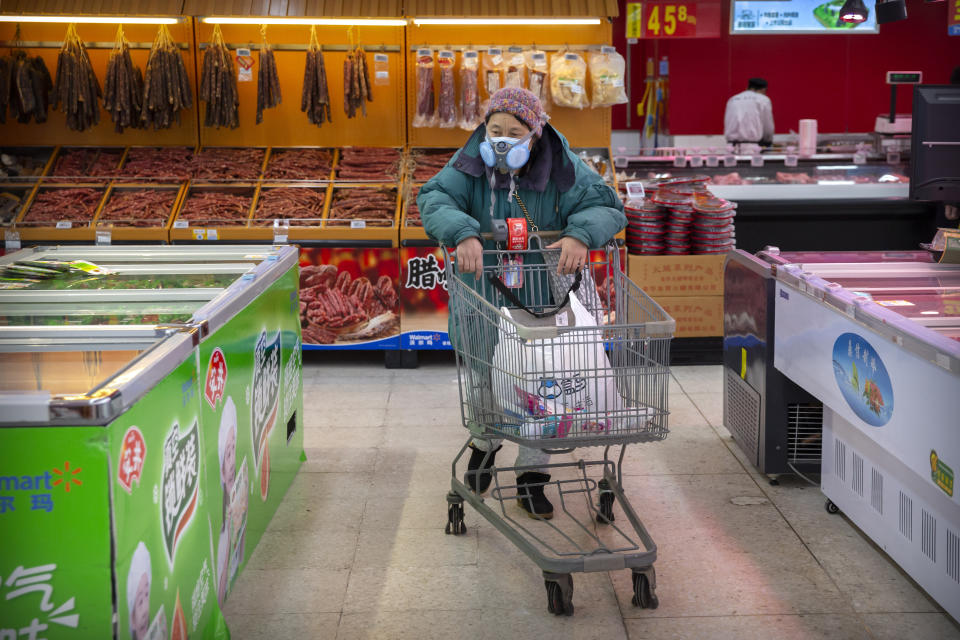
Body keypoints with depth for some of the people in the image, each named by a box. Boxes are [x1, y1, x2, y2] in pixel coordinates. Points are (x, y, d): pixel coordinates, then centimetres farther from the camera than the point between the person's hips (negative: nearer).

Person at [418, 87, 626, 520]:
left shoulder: (563, 170, -10)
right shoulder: (469, 165, -9)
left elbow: (605, 205, -13)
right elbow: (435, 198, -21)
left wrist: (581, 233, -35)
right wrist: (463, 233, -41)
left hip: (543, 297, 0)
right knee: (484, 379, 12)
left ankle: (531, 479, 19)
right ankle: (484, 444, 45)